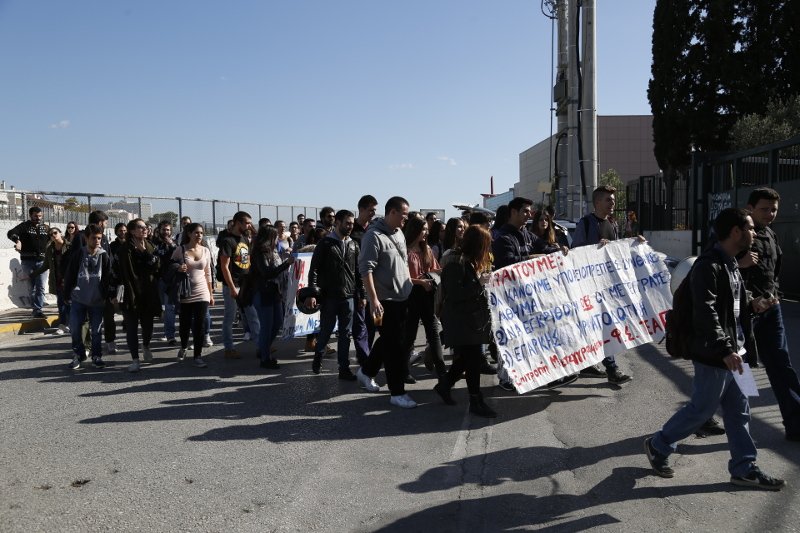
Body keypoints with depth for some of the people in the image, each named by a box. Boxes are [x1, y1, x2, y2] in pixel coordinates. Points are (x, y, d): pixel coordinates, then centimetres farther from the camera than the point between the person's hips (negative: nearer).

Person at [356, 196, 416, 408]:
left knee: (390, 341, 19)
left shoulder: (399, 234, 12)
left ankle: (366, 371, 39)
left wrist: (410, 285, 19)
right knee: (395, 346, -3)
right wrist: (374, 300, -25)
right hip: (385, 300, -9)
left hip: (402, 298, 9)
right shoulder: (374, 236, -15)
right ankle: (397, 392, 8)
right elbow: (365, 269, -20)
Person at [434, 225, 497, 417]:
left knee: (466, 358, 14)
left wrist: (485, 279, 8)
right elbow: (454, 294, -23)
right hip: (462, 322, -10)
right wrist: (479, 282, -22)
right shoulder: (457, 263, -17)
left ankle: (444, 385, 31)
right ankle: (476, 401, 7)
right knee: (473, 359, -3)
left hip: (475, 319, 10)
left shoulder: (472, 262, 13)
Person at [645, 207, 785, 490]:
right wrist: (725, 350, -27)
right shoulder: (708, 265, -20)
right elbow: (706, 311, -26)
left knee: (738, 410, 14)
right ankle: (658, 446, 20)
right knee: (702, 409, 3)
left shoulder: (730, 262, 12)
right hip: (714, 354, -9)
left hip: (731, 351, 10)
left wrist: (752, 304, 5)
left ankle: (744, 468, 25)